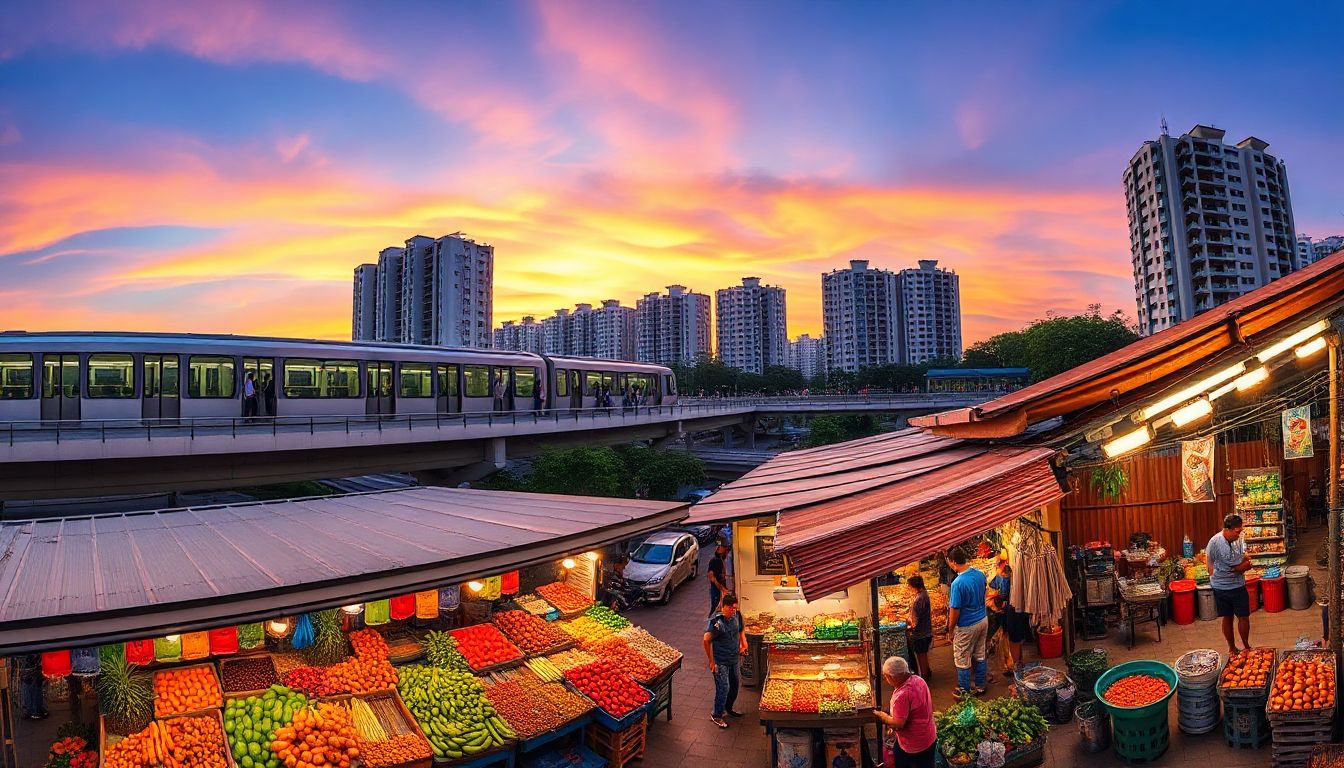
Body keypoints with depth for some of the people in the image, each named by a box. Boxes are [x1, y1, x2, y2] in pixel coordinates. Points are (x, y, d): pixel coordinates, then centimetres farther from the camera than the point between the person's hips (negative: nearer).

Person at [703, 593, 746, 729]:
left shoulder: (737, 616, -6)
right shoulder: (716, 622, -26)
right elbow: (707, 641, -21)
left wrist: (743, 643, 6)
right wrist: (711, 661, -17)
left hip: (734, 659, 7)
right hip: (720, 661, -7)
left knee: (734, 685, 19)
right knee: (723, 688, -3)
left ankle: (728, 708, 43)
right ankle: (716, 715, 16)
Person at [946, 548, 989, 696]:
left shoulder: (958, 583, -28)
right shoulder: (980, 575, -5)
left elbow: (955, 610, -21)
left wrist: (950, 629, -7)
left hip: (967, 627, -7)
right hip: (983, 621, 8)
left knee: (962, 661, 9)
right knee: (980, 656, 20)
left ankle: (964, 691, 20)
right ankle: (980, 686, 33)